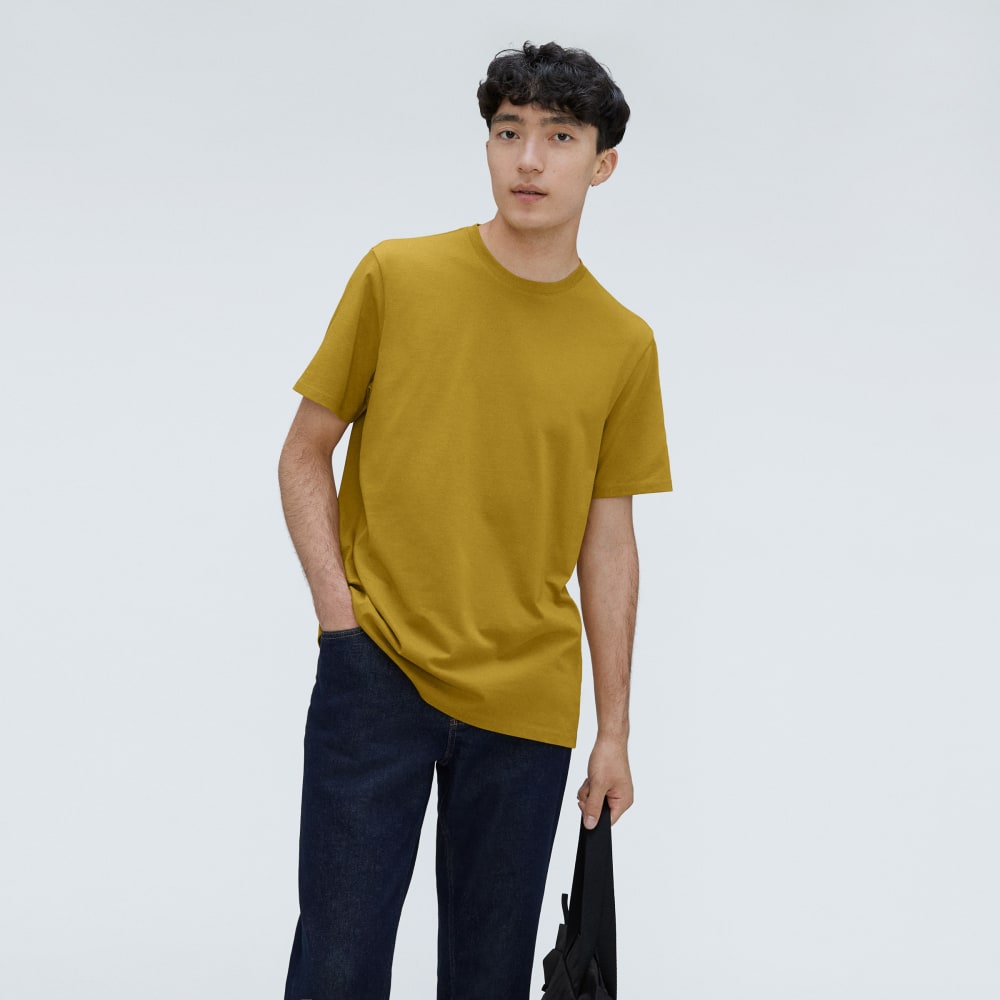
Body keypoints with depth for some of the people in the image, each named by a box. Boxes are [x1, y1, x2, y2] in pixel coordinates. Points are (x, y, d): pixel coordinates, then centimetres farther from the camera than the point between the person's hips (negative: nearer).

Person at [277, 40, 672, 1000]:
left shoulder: (624, 345, 5)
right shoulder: (398, 276, 0)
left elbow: (607, 540, 9)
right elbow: (306, 454, 6)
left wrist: (615, 732, 9)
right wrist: (338, 610, -7)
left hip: (526, 701, 2)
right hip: (378, 669, -2)